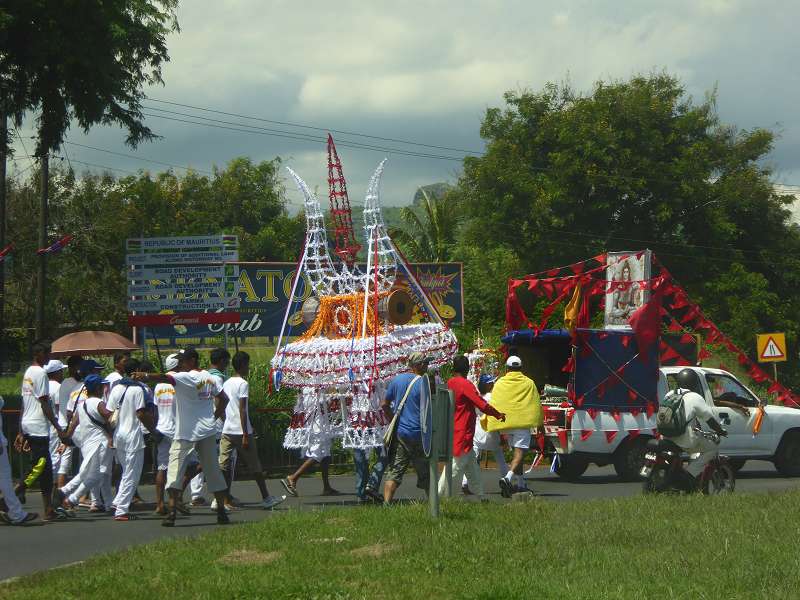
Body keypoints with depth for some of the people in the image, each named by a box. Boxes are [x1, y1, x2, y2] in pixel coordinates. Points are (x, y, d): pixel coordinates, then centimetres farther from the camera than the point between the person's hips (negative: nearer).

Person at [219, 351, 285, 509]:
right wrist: (246, 435, -16)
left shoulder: (226, 384, 12)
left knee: (224, 466, 1)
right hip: (241, 431, -6)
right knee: (255, 466, 6)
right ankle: (266, 498, 15)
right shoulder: (243, 384, -10)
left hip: (226, 431, 6)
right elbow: (242, 410, -16)